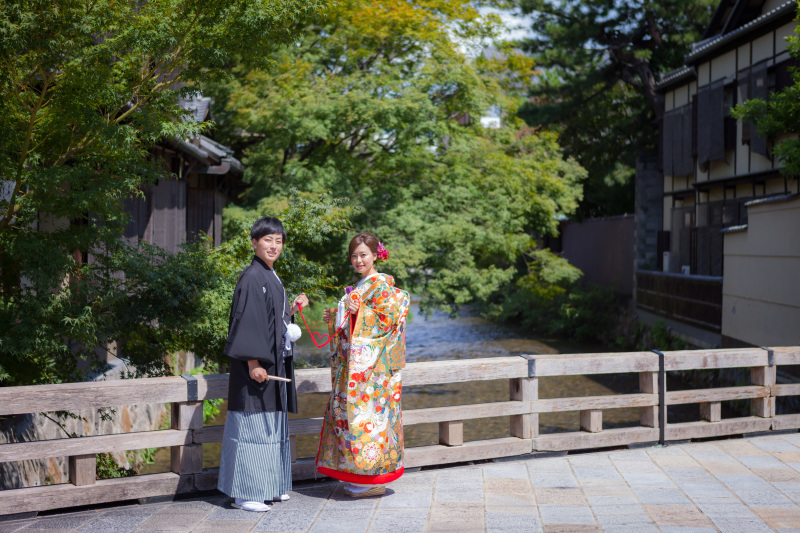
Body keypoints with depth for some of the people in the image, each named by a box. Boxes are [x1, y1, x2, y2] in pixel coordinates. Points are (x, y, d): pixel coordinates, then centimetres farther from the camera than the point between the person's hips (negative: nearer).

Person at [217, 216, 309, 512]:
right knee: (253, 424, -6)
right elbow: (246, 323, -19)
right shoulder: (251, 277, -13)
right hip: (257, 365, -10)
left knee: (273, 425, 14)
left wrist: (292, 308, 8)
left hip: (275, 362, 10)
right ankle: (246, 493, 0)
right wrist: (253, 363, -23)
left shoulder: (271, 277, 15)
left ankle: (270, 486, 23)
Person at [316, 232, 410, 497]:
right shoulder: (360, 286, 19)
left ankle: (375, 479, -1)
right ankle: (360, 478, 15)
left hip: (370, 364, -9)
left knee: (366, 411, -8)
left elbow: (387, 319, -17)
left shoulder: (381, 284, -8)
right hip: (353, 364, 9)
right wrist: (335, 317, 12)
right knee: (348, 411, 8)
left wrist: (357, 311, -24)